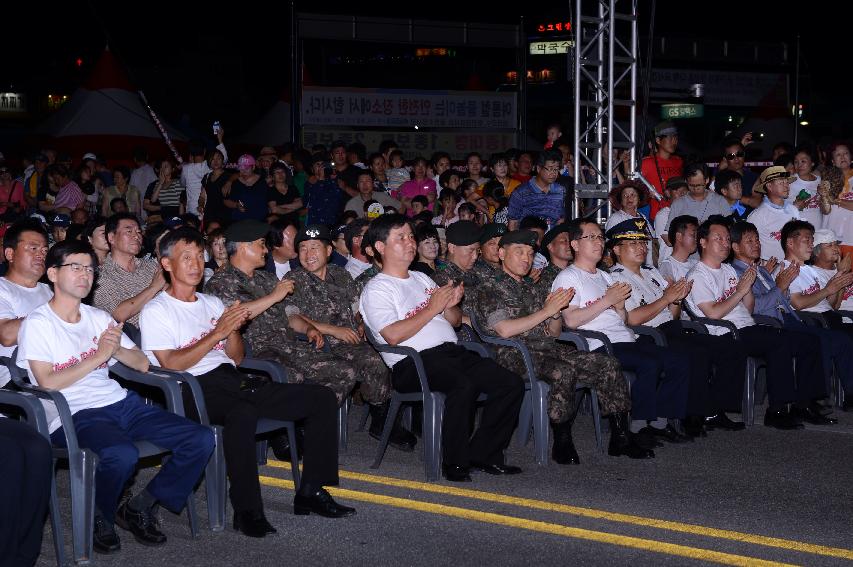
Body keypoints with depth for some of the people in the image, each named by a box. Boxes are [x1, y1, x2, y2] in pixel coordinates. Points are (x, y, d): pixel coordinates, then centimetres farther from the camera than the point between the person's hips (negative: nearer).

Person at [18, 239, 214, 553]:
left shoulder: (99, 317, 20)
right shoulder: (37, 324, 1)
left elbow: (142, 364, 18)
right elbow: (47, 383, -11)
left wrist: (117, 349, -3)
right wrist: (99, 355, -8)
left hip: (120, 403, 7)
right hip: (73, 415, -7)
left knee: (201, 439, -10)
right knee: (122, 453, -39)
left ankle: (138, 507, 3)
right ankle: (98, 518, -8)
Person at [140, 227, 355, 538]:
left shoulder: (213, 303, 25)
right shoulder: (156, 311, 3)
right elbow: (172, 365, -10)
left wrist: (234, 329, 0)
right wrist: (218, 332, -11)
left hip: (232, 379, 8)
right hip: (196, 390, -8)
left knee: (322, 398, -5)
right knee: (243, 413, -42)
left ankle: (311, 492, -3)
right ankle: (247, 510, -31)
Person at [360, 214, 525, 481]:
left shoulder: (421, 279, 27)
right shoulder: (376, 289, 2)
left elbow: (454, 321, 28)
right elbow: (393, 335, -14)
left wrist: (451, 305, 4)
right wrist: (432, 309, -8)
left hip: (452, 350, 8)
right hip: (413, 362, -8)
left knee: (511, 384, -11)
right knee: (464, 386, -36)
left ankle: (483, 454, -2)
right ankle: (455, 463, -21)